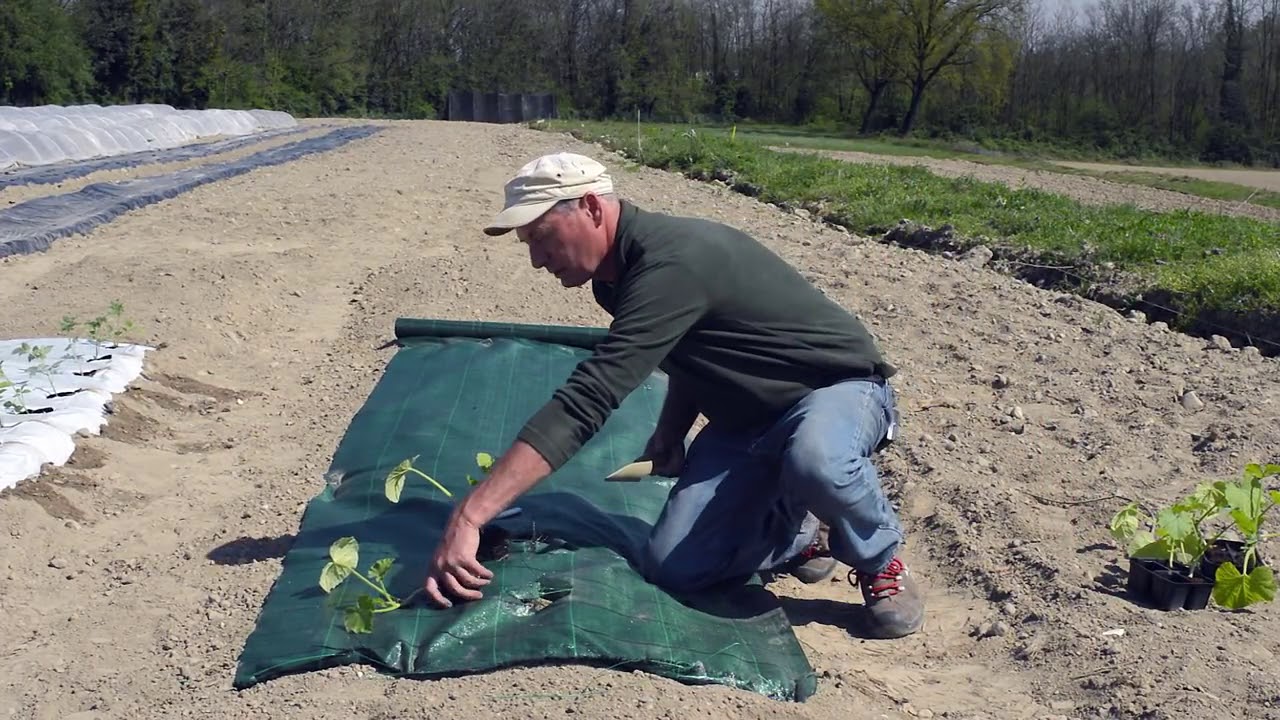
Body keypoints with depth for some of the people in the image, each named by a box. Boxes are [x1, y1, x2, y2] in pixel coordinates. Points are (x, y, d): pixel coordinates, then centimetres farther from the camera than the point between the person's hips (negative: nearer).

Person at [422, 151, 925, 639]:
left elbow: (585, 402, -39)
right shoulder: (622, 271, 1)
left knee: (815, 461, -43)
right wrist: (670, 431, 1)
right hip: (744, 417, 8)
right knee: (672, 568, -10)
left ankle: (879, 563, -10)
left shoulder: (671, 263, -31)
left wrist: (470, 515, -40)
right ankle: (799, 534, 16)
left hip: (840, 388, -8)